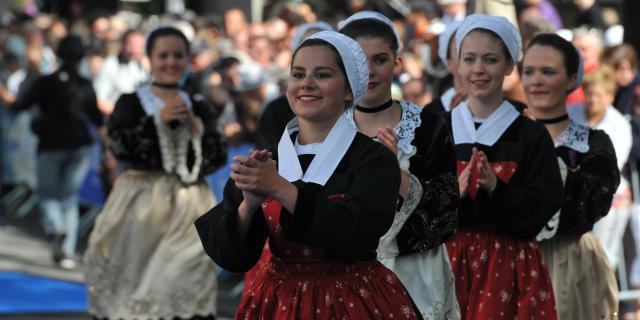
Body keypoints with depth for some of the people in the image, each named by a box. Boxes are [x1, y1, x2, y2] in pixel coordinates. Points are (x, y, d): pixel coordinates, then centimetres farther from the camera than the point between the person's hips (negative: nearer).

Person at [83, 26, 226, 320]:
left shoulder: (199, 109, 12)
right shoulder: (131, 103, 4)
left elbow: (217, 160, 5)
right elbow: (120, 146, -10)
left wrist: (196, 127, -8)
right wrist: (159, 120, -12)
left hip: (187, 205, 1)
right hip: (140, 202, -1)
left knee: (184, 284, -8)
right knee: (134, 278, 0)